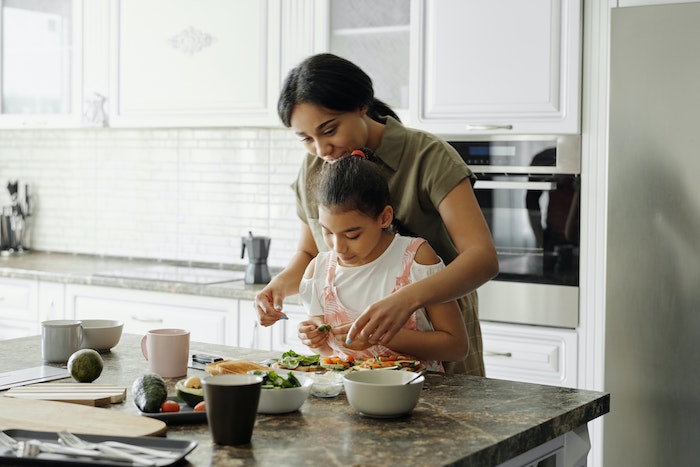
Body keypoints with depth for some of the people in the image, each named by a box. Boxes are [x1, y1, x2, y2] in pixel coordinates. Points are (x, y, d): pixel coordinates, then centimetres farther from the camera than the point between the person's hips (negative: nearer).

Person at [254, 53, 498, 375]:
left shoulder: (429, 157, -17)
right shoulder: (313, 170, 0)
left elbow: (483, 258, -28)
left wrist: (406, 299, -44)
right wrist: (281, 284, -9)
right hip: (354, 346, 4)